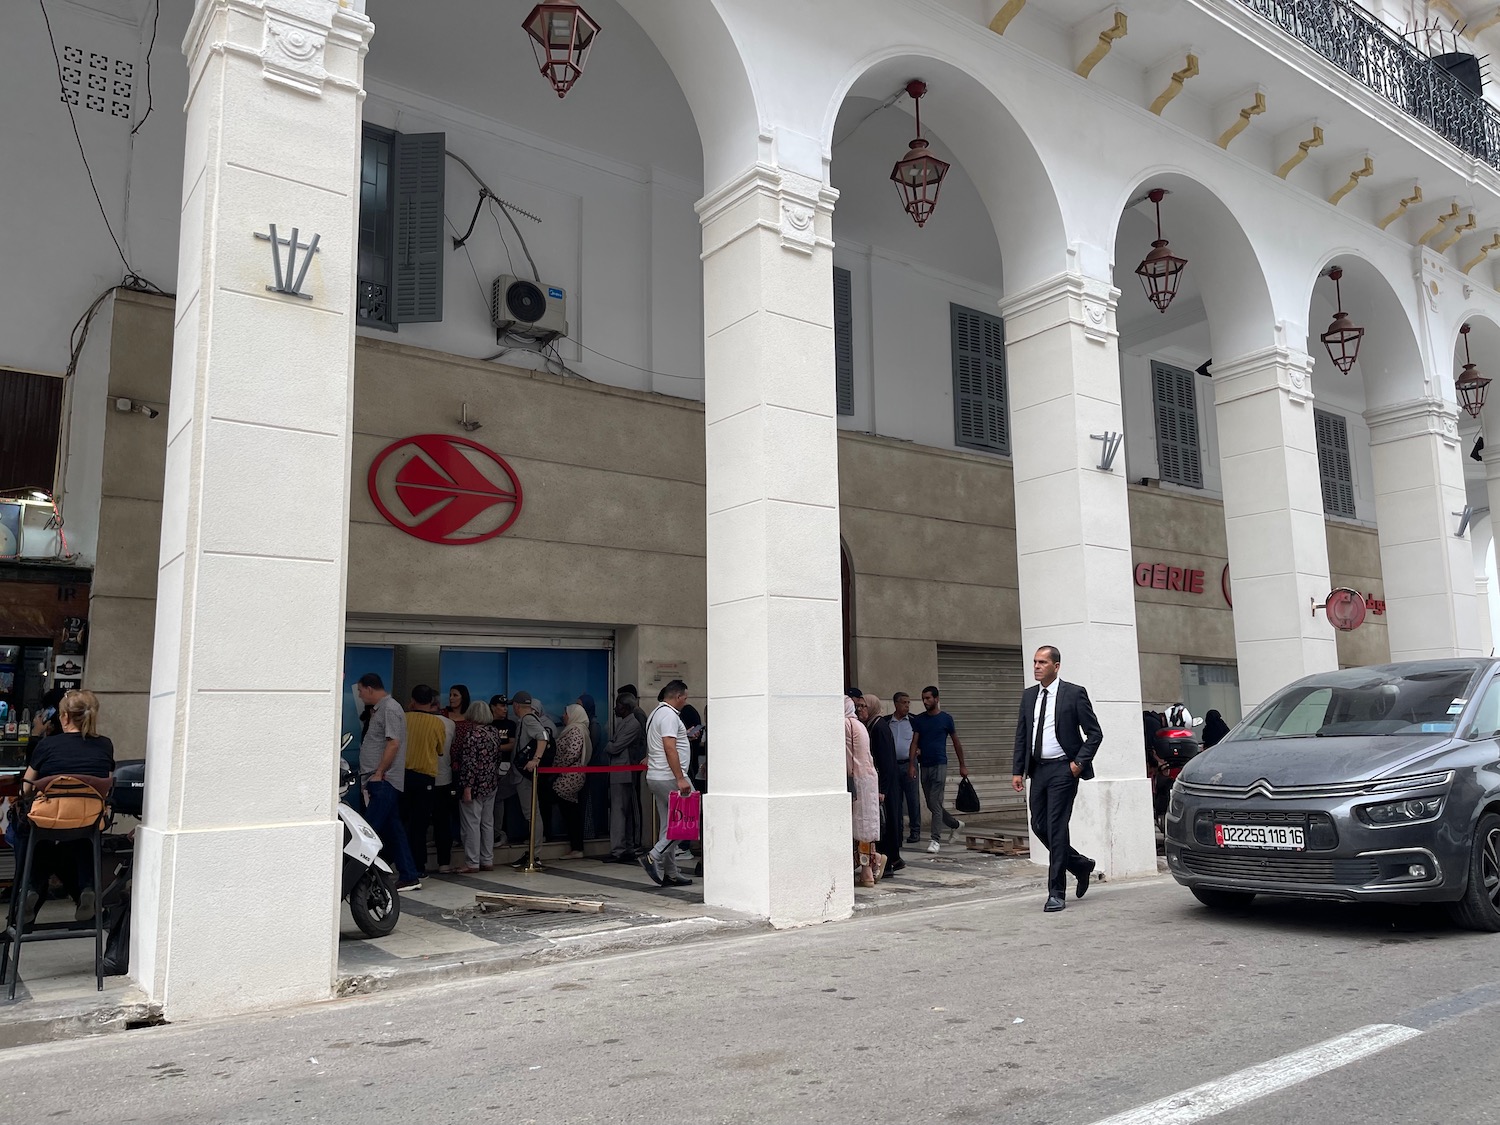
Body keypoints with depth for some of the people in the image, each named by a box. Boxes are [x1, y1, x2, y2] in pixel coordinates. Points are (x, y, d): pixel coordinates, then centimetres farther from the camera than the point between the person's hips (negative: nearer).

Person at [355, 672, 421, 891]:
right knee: (393, 830, 10)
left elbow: (394, 743, -19)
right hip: (378, 781, 10)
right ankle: (409, 876, 13)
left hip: (384, 781, -10)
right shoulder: (379, 709, 20)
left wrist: (379, 773, -18)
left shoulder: (390, 708, -11)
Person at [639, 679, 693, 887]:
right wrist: (680, 778, -23)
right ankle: (654, 857, -11)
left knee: (670, 825, 11)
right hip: (669, 777, -10)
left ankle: (670, 874, 13)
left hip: (655, 777, 10)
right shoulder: (669, 714, -12)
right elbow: (669, 748, -21)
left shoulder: (656, 713, 20)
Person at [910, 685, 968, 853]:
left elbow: (956, 743, 5)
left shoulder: (946, 718, -1)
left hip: (939, 765, -5)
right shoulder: (919, 719, 7)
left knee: (935, 803, -11)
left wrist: (962, 766, 6)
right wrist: (911, 764, -9)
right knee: (932, 805, 11)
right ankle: (955, 824, 33)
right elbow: (914, 742, 2)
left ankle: (935, 840, -8)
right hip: (924, 766, 5)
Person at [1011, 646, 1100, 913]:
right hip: (1038, 769, 6)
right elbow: (1021, 735, 12)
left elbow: (1095, 733, -3)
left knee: (1056, 828, -7)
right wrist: (1017, 770, 6)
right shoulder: (1028, 696, 11)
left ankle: (1056, 893, 1)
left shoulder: (1074, 693, -6)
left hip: (1063, 769, -6)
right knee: (1039, 826, 9)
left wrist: (1079, 761, -12)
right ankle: (1080, 865, 32)